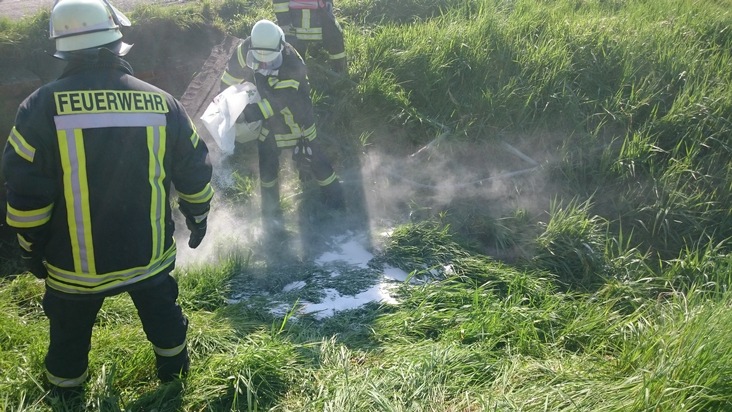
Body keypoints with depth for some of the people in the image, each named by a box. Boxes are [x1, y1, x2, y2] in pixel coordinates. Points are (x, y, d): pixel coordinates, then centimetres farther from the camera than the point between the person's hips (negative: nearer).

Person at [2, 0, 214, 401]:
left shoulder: (42, 106, -15)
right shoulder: (162, 102, -8)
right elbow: (194, 172, 0)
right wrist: (198, 218, 16)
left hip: (77, 264, -2)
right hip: (150, 253, 2)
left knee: (70, 334, 22)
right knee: (161, 311, 27)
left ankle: (66, 391, 43)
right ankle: (173, 367, 48)